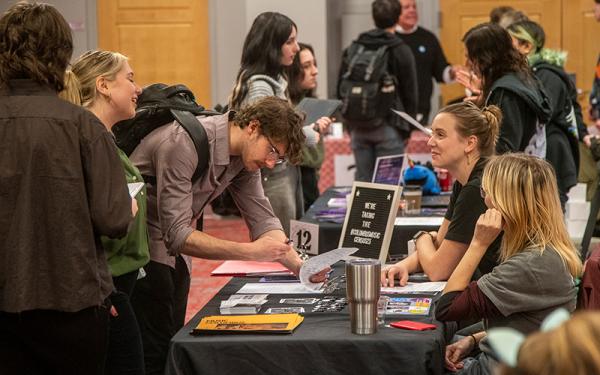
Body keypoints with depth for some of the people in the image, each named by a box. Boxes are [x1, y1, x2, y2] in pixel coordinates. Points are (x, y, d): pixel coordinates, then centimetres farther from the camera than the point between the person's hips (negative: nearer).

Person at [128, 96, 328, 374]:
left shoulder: (244, 155, -2)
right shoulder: (184, 143, -29)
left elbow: (261, 218, 0)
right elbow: (177, 234, -32)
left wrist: (299, 265, -15)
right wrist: (250, 252, -35)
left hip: (172, 250, 8)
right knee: (155, 352, -11)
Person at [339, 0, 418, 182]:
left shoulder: (351, 49, 8)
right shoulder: (401, 51, -4)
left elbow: (341, 89, 12)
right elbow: (410, 92, -2)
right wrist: (407, 128, 9)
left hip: (358, 126, 4)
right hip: (388, 126, -4)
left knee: (362, 180, 7)